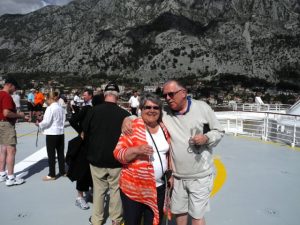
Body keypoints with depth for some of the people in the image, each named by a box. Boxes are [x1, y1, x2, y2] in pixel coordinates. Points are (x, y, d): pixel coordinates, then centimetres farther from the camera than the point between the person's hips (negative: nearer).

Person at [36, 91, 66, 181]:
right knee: (60, 153, 14)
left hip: (52, 134, -7)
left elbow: (46, 122, -16)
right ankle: (62, 172, 24)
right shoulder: (61, 108, 7)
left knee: (51, 154, 3)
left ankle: (52, 175, 10)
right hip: (61, 132, 7)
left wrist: (39, 124, 1)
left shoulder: (50, 108, -14)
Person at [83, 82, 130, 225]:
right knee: (116, 189, 14)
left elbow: (85, 132, 1)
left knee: (98, 189, 15)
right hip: (117, 159, -1)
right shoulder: (124, 114, -16)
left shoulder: (93, 111, -11)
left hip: (96, 158, 2)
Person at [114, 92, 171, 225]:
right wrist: (137, 150, -31)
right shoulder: (133, 127, -13)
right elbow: (118, 153, -15)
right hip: (133, 187, -4)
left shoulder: (164, 128, 3)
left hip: (159, 187, 5)